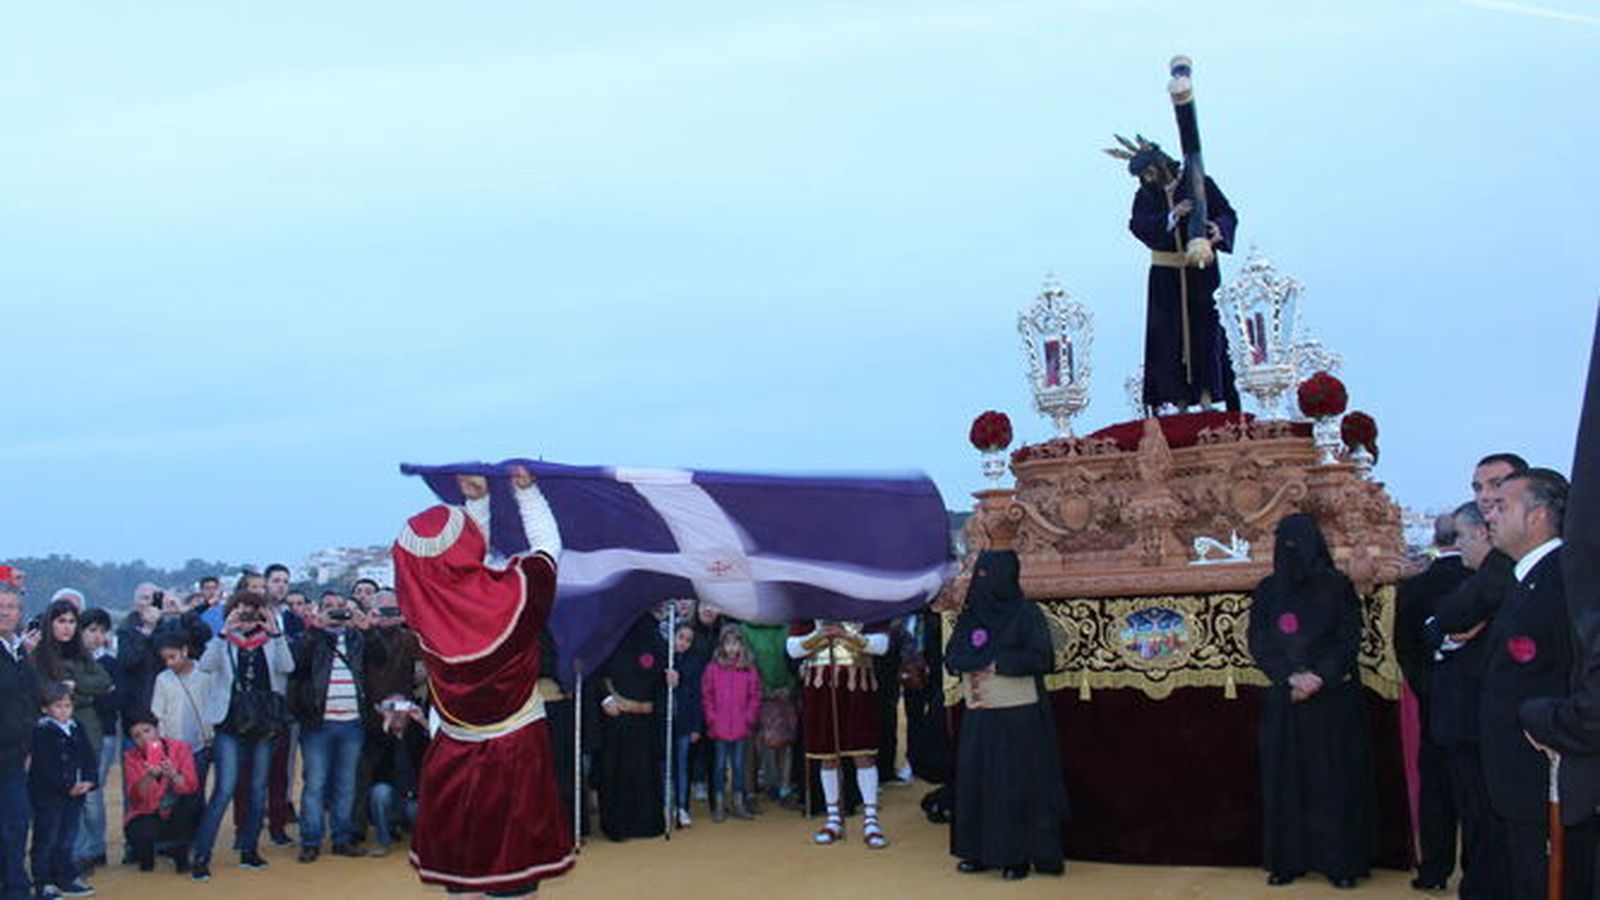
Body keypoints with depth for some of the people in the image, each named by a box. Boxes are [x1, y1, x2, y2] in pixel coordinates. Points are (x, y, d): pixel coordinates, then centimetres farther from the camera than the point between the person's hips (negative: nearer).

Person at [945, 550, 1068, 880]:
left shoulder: (1027, 614, -4)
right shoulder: (969, 616, 11)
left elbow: (1042, 659, -14)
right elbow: (951, 659, 2)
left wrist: (993, 661, -12)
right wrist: (999, 657, -14)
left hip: (1019, 716, -5)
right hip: (979, 716, 5)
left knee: (1017, 786, -1)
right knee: (975, 781, 6)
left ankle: (1018, 856, 4)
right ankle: (981, 851, 14)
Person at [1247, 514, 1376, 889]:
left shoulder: (1338, 587, 1)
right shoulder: (1267, 591, 7)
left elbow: (1349, 640, -3)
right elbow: (1258, 644, 1)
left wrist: (1318, 678, -15)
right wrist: (1292, 677, -13)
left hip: (1334, 698, -2)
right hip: (1284, 700, 2)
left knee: (1334, 779, -1)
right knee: (1285, 780, 2)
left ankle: (1341, 861, 5)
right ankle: (1288, 860, 8)